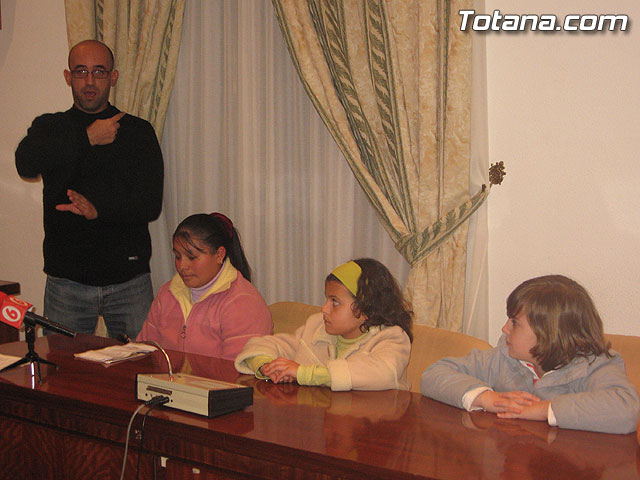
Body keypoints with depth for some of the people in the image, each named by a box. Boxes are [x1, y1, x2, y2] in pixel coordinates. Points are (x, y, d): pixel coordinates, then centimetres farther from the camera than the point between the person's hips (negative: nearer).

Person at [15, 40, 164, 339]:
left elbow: (151, 204, -3)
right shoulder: (49, 127, 10)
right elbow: (26, 165, -13)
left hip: (129, 279, 0)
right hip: (66, 281, 1)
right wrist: (87, 138, -12)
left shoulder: (138, 131, 7)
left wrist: (98, 209, -19)